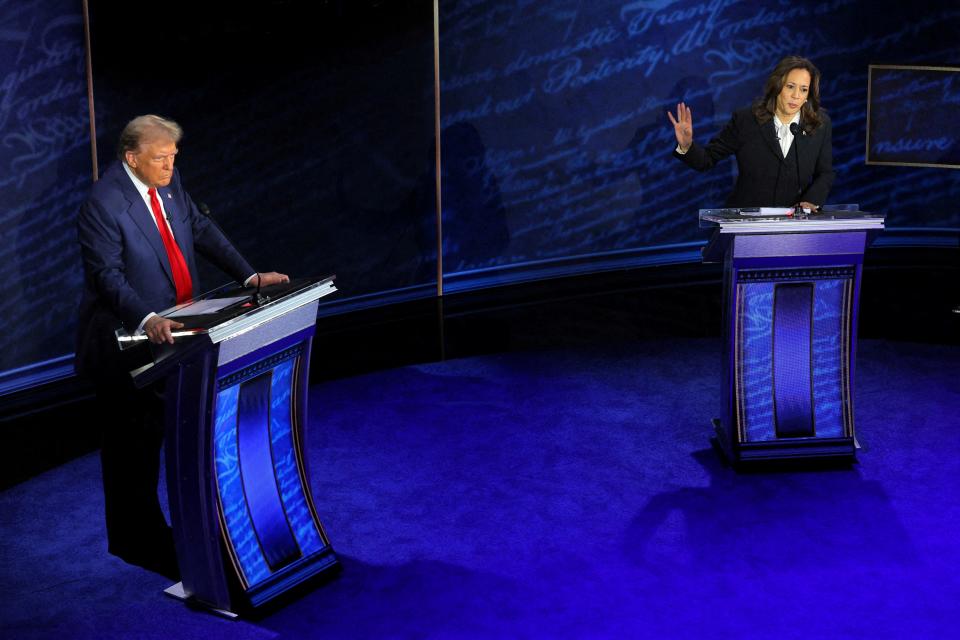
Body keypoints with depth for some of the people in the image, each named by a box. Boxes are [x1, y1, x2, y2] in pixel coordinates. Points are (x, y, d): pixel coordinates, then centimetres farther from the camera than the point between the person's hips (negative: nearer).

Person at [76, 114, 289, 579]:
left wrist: (249, 276, 0)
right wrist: (146, 320, -39)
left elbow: (201, 230, 10)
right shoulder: (103, 204, -20)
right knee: (134, 442, 3)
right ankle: (134, 541, 16)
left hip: (171, 329, 8)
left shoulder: (168, 183, 3)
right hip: (127, 340, -8)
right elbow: (107, 276, -25)